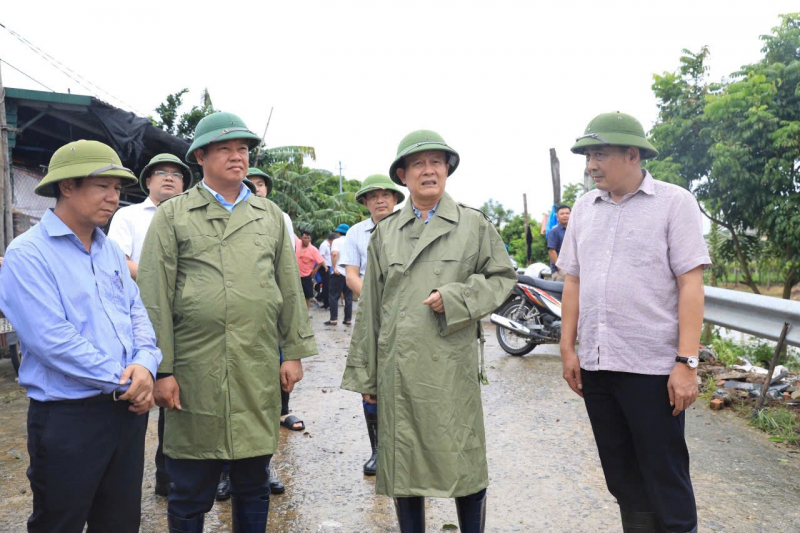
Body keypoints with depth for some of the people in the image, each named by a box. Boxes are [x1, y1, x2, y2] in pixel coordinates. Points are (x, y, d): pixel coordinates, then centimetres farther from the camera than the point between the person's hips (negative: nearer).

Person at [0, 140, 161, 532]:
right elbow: (53, 340, -20)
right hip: (68, 416, -6)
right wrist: (124, 382, -17)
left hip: (129, 409, 6)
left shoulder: (110, 250, 10)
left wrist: (145, 364, -11)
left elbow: (137, 313, 9)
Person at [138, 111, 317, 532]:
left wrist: (293, 352, 6)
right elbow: (155, 298, -2)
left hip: (259, 373, 3)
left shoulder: (270, 215, 12)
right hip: (195, 373, -2)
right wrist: (161, 370, -6)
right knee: (190, 493, 9)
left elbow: (290, 288, 11)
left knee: (254, 487, 14)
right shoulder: (172, 215, 3)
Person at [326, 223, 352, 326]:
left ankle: (333, 319, -2)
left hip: (339, 272, -5)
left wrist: (334, 267, -17)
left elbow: (334, 253, -21)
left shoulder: (337, 241, -3)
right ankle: (348, 319, 10)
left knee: (333, 296, 2)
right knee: (348, 297, 9)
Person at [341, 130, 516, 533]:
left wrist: (456, 298, -11)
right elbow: (370, 307, 10)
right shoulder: (384, 232, 10)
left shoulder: (474, 224, 5)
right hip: (397, 368, 2)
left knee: (464, 462, 6)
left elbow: (502, 276, 7)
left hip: (453, 366, -1)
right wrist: (364, 374, 9)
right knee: (403, 463, 10)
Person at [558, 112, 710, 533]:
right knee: (621, 476, 15)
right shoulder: (584, 207, 10)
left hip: (653, 367, -4)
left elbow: (690, 286, -8)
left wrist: (687, 362, -14)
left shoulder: (674, 202, -3)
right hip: (595, 365, 5)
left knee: (665, 478, 6)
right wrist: (568, 349, 7)